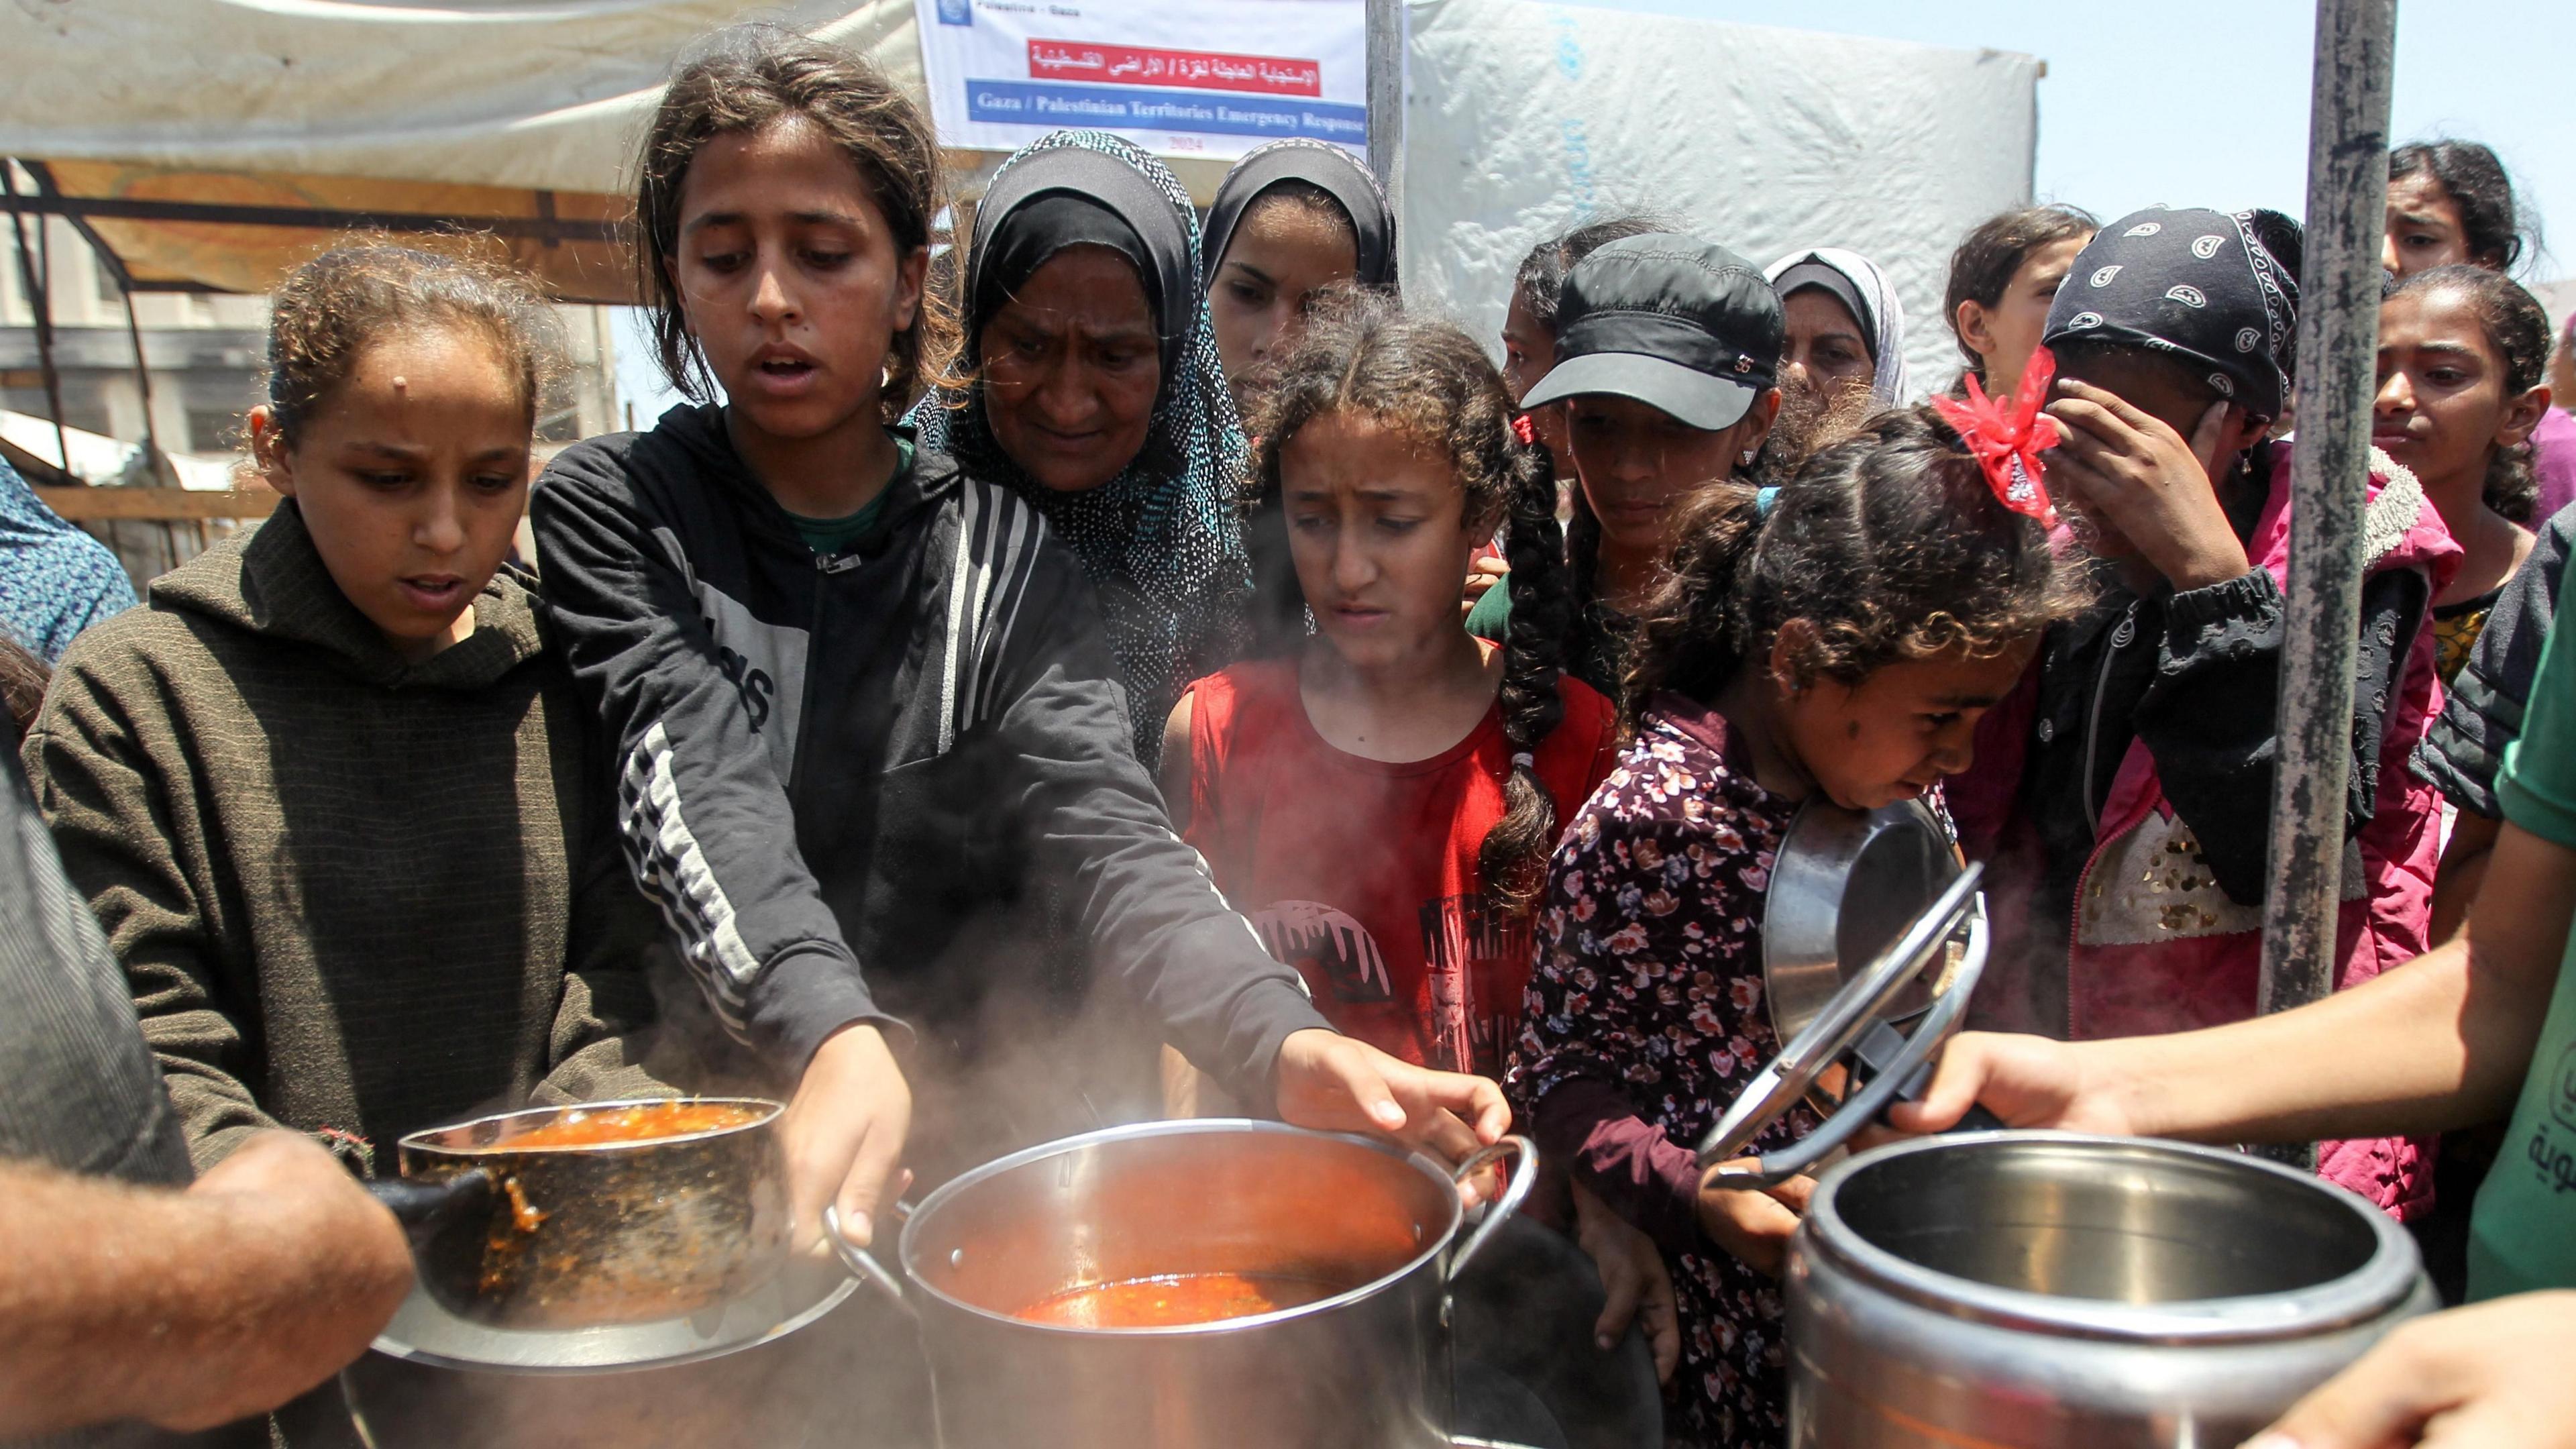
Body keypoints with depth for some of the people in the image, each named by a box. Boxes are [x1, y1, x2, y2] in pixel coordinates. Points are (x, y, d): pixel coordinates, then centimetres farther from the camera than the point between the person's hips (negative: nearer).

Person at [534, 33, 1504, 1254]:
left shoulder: (1005, 551, 3)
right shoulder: (612, 510, 0)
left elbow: (1098, 821, -11)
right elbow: (704, 797, -16)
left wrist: (1282, 1041, -30)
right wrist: (837, 1039, -36)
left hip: (986, 1145, 1)